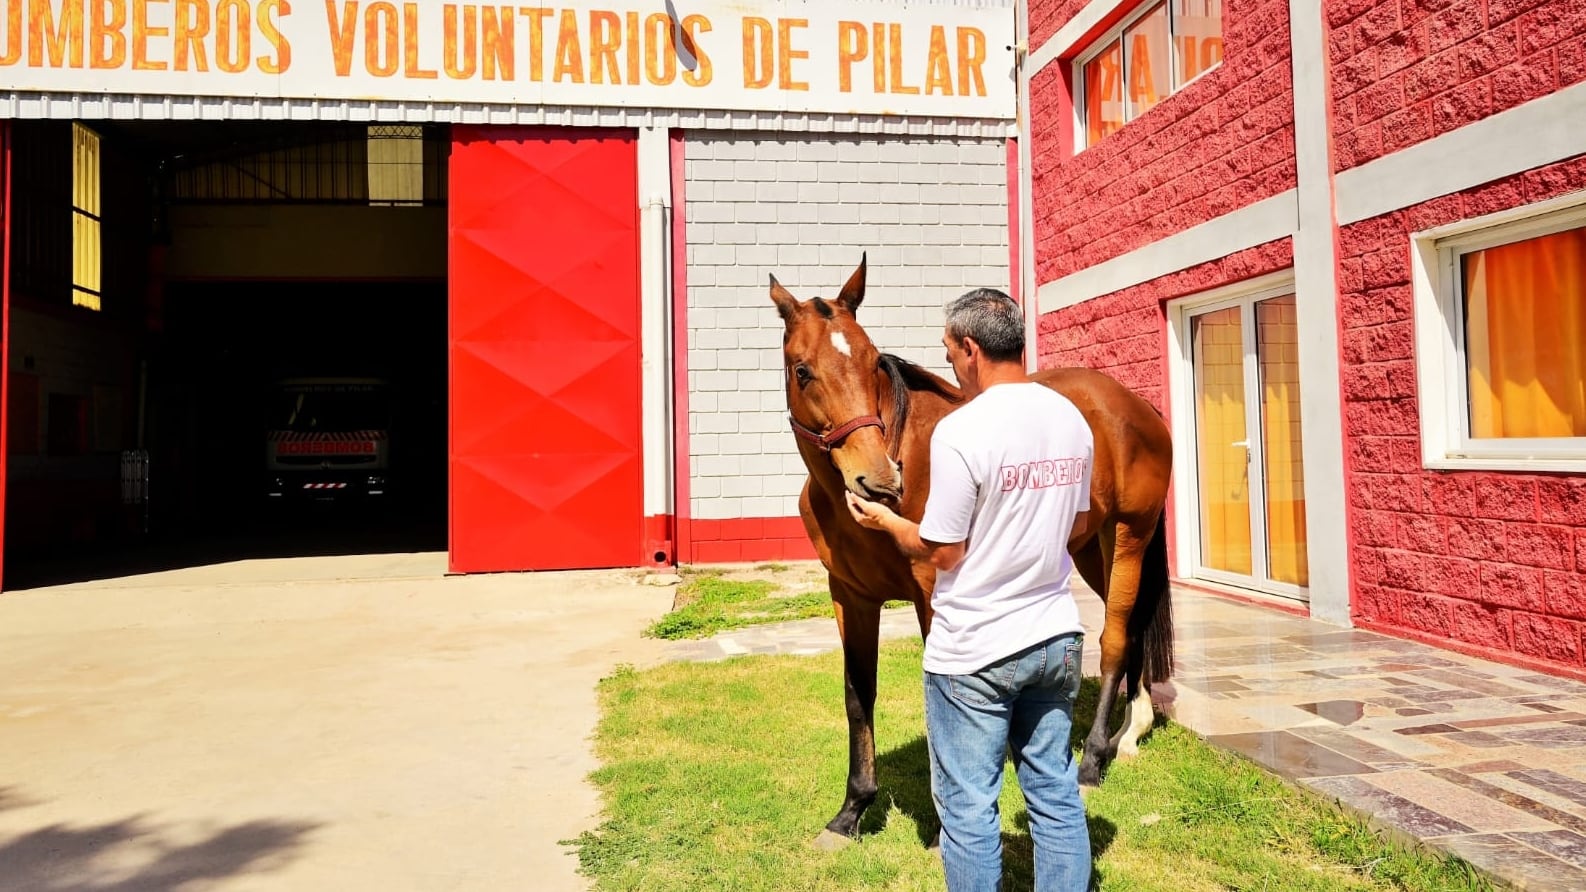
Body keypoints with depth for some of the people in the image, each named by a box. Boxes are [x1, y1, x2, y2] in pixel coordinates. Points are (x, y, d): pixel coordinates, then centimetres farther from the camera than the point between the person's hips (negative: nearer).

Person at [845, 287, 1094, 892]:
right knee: (1057, 794, 18)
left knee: (967, 808, 9)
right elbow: (1078, 524, 11)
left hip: (974, 652, -7)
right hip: (1057, 637, 7)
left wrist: (885, 520, 2)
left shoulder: (960, 430, -20)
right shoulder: (1072, 418, 1)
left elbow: (942, 552, -15)